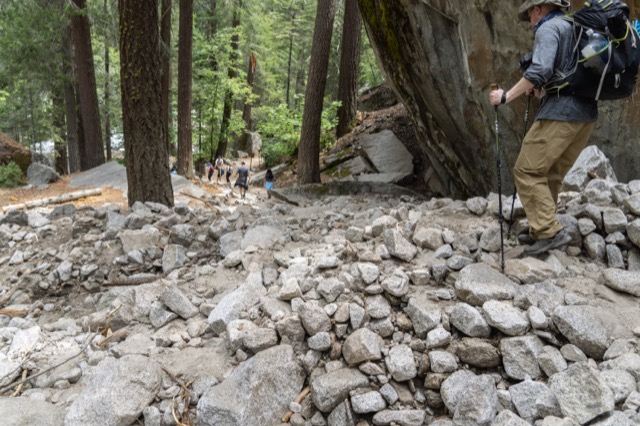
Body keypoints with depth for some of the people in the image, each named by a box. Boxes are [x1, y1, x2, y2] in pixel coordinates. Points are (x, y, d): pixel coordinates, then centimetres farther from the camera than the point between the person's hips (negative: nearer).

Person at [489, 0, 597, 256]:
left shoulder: (548, 29, -4)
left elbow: (540, 69, -20)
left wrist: (506, 96, -14)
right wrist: (541, 90, 29)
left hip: (560, 113, -9)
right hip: (587, 113, 9)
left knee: (528, 171, -6)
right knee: (551, 174, 14)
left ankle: (549, 232, -11)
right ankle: (541, 230, 19)